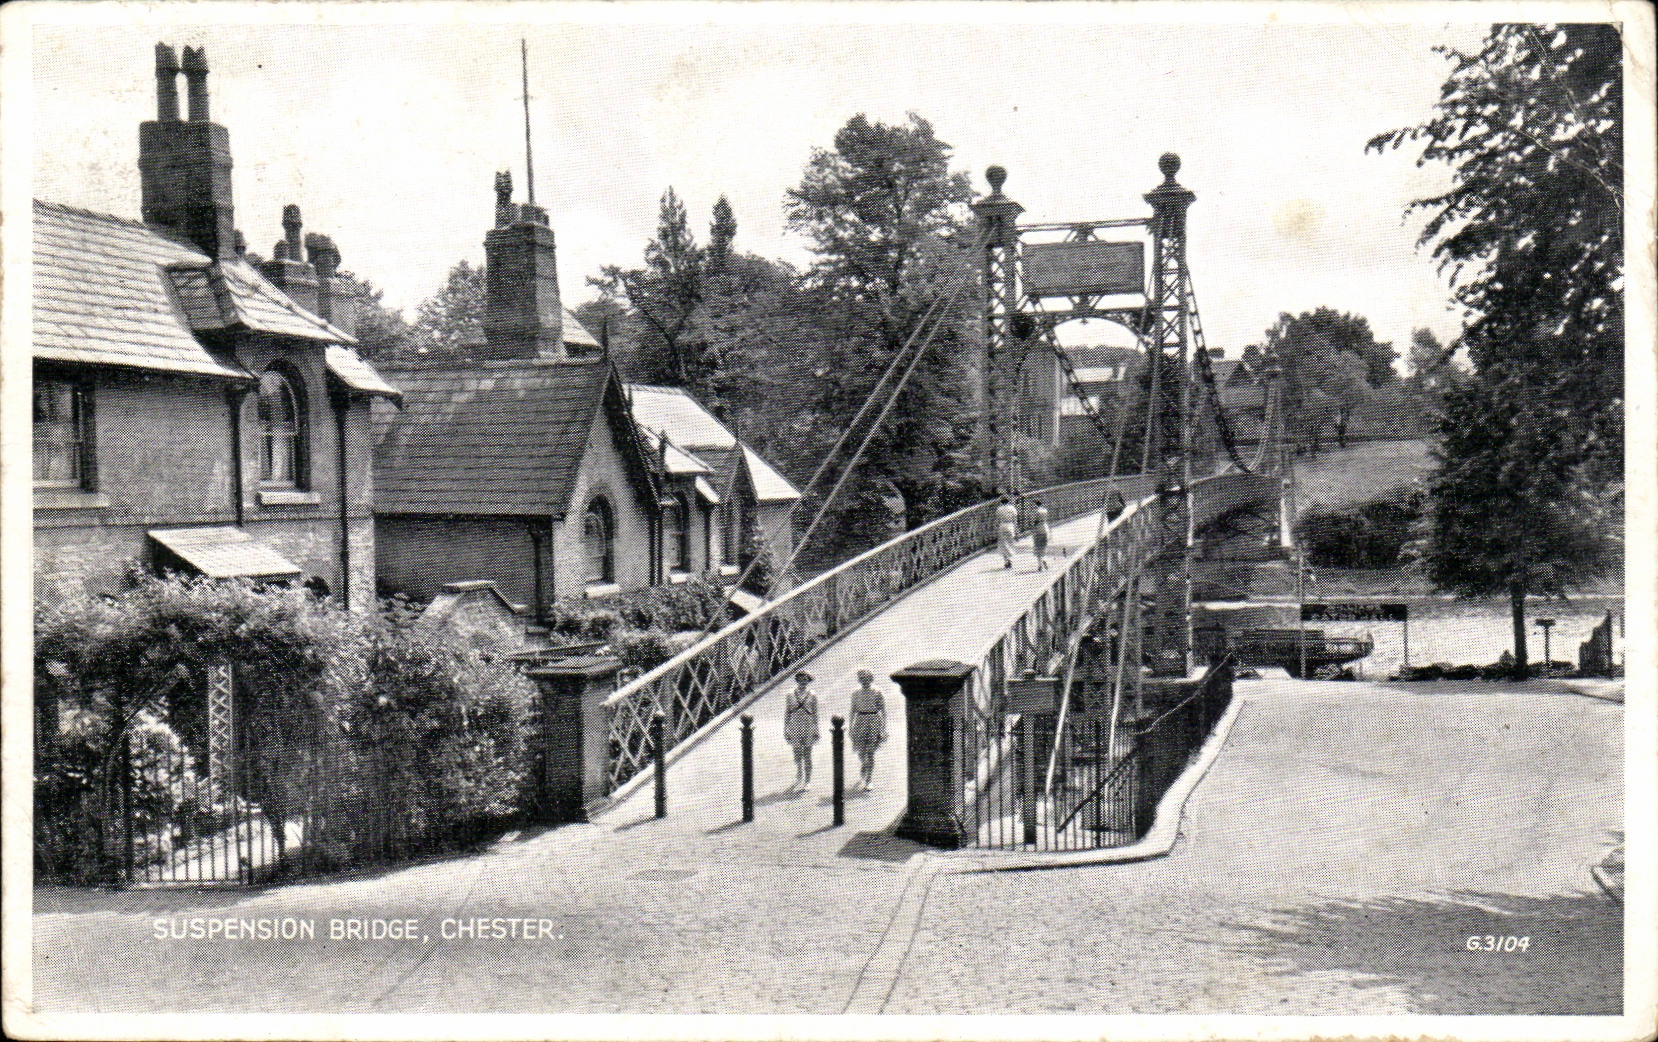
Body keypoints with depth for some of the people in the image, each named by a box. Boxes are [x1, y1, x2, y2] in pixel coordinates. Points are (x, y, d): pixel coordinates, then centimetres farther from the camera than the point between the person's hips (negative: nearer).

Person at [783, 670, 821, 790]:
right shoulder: (791, 695, 3)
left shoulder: (812, 696, 2)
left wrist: (816, 730, 7)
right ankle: (799, 780, 18)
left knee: (807, 756, 3)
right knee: (797, 756, 1)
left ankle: (807, 781, 13)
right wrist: (786, 730, 5)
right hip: (795, 728, 1)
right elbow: (786, 714, 7)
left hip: (808, 729, -1)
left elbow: (815, 715, 7)